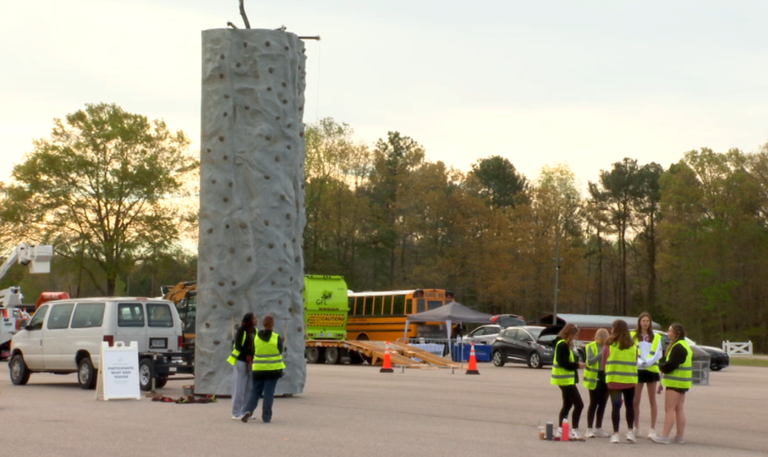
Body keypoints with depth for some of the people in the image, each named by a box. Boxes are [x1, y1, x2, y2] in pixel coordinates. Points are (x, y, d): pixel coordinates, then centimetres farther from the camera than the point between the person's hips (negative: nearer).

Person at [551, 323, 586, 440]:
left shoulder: (565, 344, 15)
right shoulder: (562, 345, -17)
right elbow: (563, 363, -24)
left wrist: (576, 363, 5)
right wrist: (577, 365, -16)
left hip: (567, 379, 11)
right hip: (565, 379, -11)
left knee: (567, 404, 17)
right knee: (578, 404, -12)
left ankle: (560, 429, 20)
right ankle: (575, 431, -11)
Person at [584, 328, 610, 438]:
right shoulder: (591, 346, -3)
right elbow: (590, 361, -15)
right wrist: (602, 353, -25)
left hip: (606, 377, 5)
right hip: (595, 377, -5)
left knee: (602, 404, 7)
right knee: (594, 403, -4)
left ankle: (598, 429, 15)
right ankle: (589, 429, 0)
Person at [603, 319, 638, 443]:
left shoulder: (610, 344, -6)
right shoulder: (632, 344, 2)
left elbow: (604, 361, -2)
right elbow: (635, 361, 8)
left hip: (614, 379, -2)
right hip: (630, 380, 2)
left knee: (616, 406, 2)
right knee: (630, 405, 13)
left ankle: (615, 433, 0)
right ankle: (630, 431, 8)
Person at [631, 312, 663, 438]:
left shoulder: (656, 337, 5)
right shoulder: (633, 336, 4)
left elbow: (658, 353, -3)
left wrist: (648, 362, -18)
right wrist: (639, 362, -20)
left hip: (651, 370, 0)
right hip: (637, 370, 0)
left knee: (652, 400, 3)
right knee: (635, 400, 3)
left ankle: (652, 429, 6)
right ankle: (636, 428, 14)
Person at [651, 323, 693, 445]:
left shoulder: (678, 347, -18)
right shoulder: (684, 345, 16)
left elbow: (670, 365, -22)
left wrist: (661, 366, -5)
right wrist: (664, 366, 6)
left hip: (675, 383, -10)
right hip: (682, 382, 10)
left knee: (669, 409, -9)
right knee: (679, 409, 12)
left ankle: (664, 436, -11)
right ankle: (680, 436, 15)